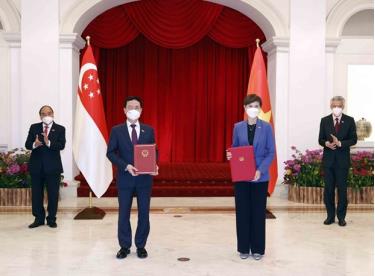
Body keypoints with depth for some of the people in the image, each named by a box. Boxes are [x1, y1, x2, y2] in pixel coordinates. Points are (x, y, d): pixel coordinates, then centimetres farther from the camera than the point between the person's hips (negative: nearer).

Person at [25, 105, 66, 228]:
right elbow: (27, 144, 0)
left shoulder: (60, 129, 1)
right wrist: (34, 144, -23)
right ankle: (39, 218, 21)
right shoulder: (34, 128, 8)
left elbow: (61, 145, -12)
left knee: (53, 194, 4)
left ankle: (51, 219, 16)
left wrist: (49, 143, -29)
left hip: (53, 166, -2)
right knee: (36, 194, 8)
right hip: (36, 166, 2)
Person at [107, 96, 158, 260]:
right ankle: (124, 246, 19)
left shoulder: (149, 130, 5)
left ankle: (141, 246, 19)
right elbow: (111, 153, -4)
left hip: (144, 178, 1)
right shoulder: (117, 130, 1)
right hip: (125, 177, -1)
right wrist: (126, 166, -18)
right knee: (124, 213, 6)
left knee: (144, 213, 6)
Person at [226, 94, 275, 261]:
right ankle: (244, 248, 18)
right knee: (242, 212, 5)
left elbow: (271, 152, -3)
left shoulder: (266, 127, -2)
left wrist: (260, 170, -16)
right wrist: (230, 155, -14)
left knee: (258, 212, 5)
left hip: (260, 176, -1)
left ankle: (257, 249, 17)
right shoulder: (238, 127, 4)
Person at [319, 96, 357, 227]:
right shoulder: (325, 120, 6)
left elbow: (353, 140, -2)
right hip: (328, 159, 1)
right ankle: (330, 216, 15)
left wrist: (340, 143, -18)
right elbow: (321, 139, 6)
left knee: (342, 188, 2)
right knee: (328, 188, 4)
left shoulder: (349, 121, 1)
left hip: (343, 160, -1)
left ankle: (341, 217, 13)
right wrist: (327, 143, -16)